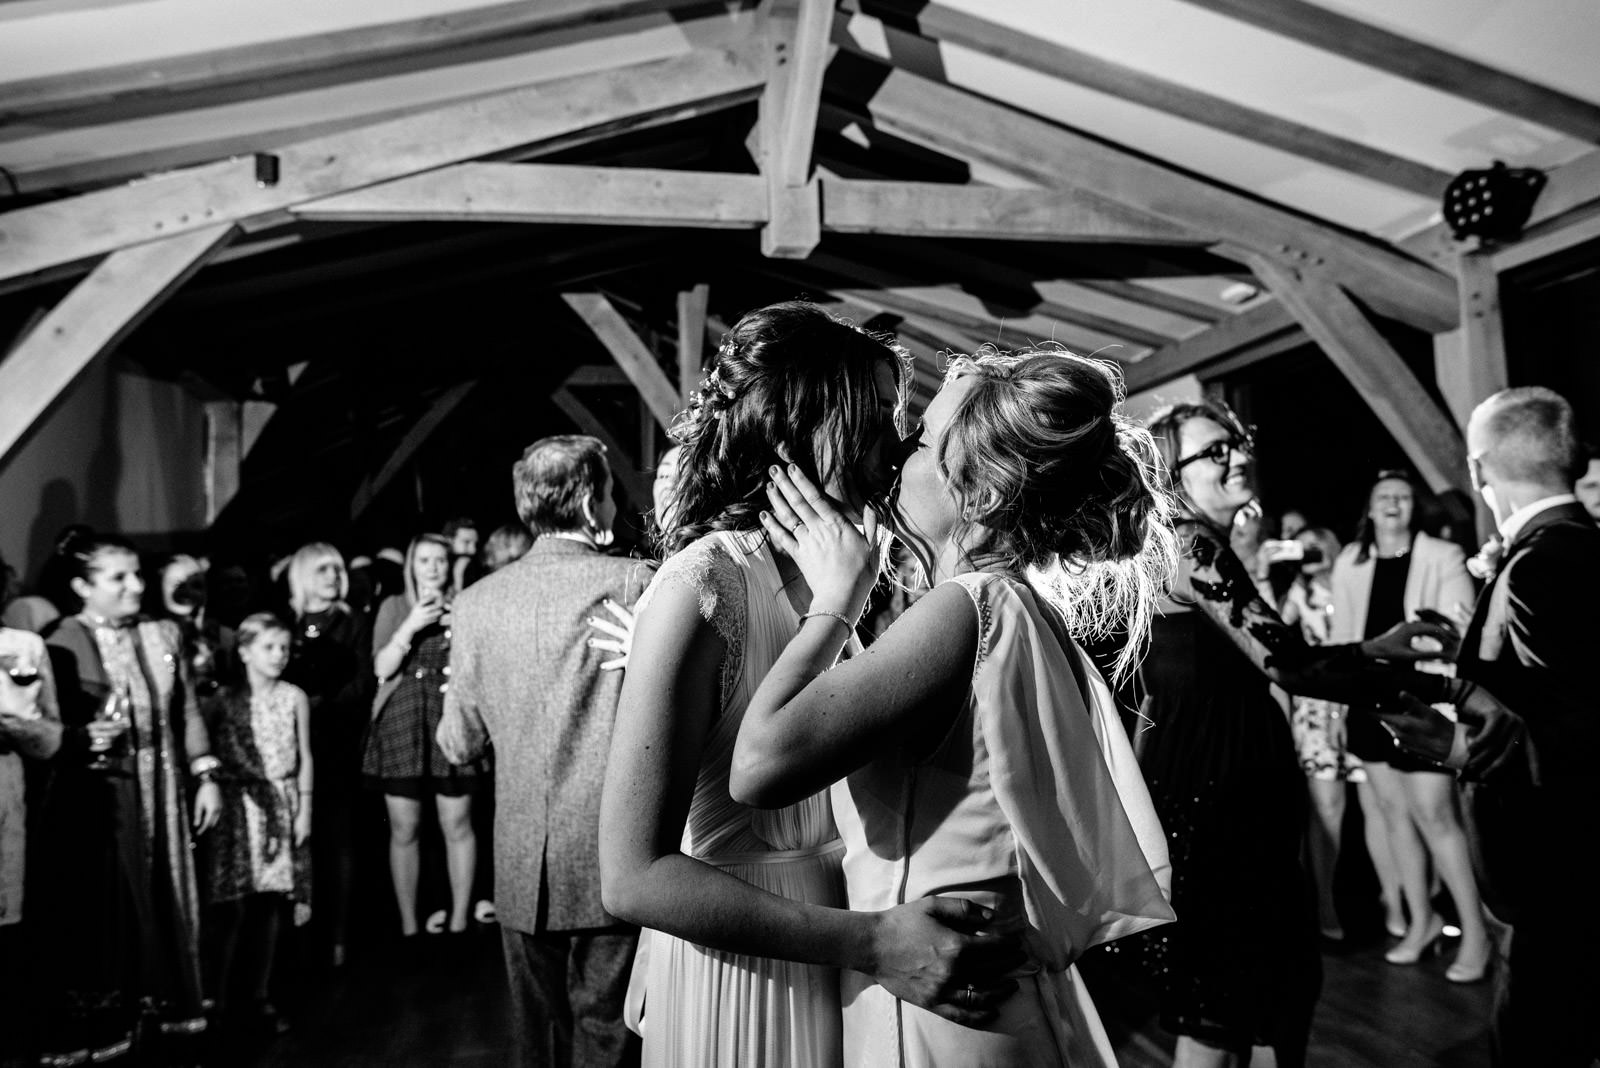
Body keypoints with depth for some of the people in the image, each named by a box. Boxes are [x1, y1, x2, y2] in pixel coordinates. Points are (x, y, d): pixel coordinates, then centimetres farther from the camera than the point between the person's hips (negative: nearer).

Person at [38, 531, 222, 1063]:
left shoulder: (163, 635, 7)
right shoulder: (60, 647, -7)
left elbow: (187, 713, 10)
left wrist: (206, 776, 7)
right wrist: (83, 739, -26)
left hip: (162, 795, 4)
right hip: (97, 802, -4)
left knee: (165, 906, 10)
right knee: (105, 914, 1)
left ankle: (163, 1016, 25)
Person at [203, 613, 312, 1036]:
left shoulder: (294, 697, 4)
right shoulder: (226, 699, -2)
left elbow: (305, 757, 7)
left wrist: (305, 808, 3)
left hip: (283, 806, 2)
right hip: (239, 806, -2)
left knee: (272, 903, 5)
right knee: (234, 904, -4)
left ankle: (260, 997, 15)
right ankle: (219, 1000, 7)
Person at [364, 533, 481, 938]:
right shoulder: (394, 607, 9)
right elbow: (382, 668, 0)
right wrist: (410, 626, -11)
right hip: (401, 723, 0)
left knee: (457, 824, -1)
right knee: (404, 830, 3)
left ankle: (459, 920, 12)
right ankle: (408, 925, 15)